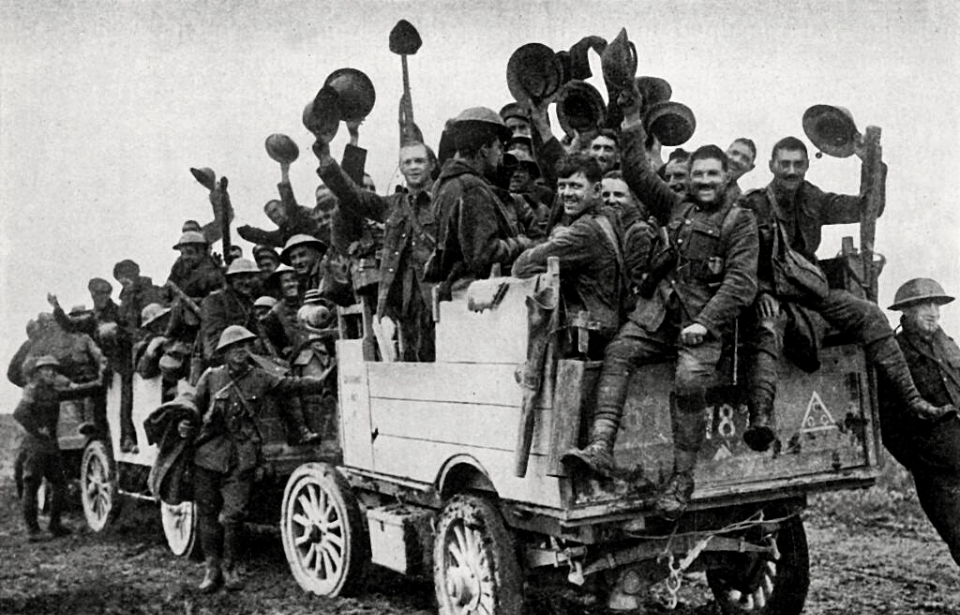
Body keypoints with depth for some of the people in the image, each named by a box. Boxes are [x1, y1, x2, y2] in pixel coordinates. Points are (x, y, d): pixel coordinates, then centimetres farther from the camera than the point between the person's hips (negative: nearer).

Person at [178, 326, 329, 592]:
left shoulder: (259, 378, 6)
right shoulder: (211, 377, 5)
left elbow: (292, 385, 8)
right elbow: (194, 407, 11)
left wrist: (324, 382, 3)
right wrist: (186, 425, -8)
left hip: (243, 458, 0)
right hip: (209, 454, 1)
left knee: (233, 515, -2)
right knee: (207, 513, 5)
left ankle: (229, 566, 18)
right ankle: (212, 568, 19)